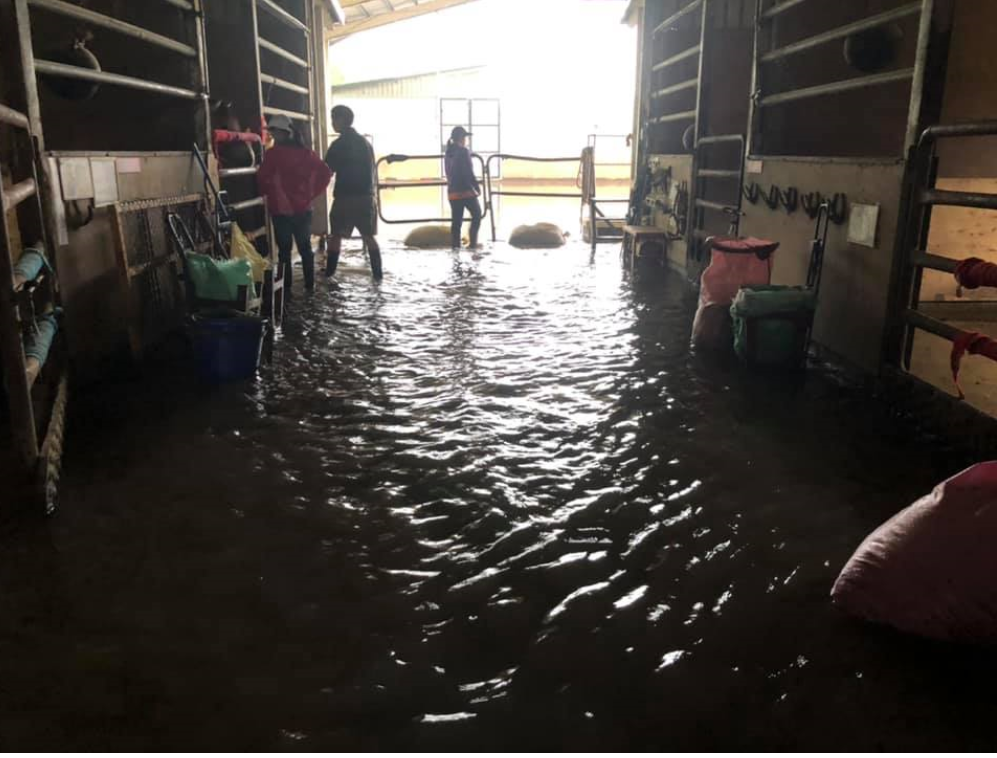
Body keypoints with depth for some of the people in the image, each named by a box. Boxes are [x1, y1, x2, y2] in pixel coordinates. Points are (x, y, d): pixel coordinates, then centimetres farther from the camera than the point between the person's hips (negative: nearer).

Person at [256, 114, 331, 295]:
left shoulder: (274, 153, -9)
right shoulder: (305, 152, 5)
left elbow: (263, 178, -15)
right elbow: (325, 172, 2)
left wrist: (265, 193, 5)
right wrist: (312, 193, 6)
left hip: (281, 209, -4)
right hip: (303, 208, 4)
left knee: (284, 249, 2)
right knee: (305, 247, 13)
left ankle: (286, 288, 4)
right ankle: (310, 285, 17)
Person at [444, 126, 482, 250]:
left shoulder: (448, 153, 12)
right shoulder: (464, 151, -11)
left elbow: (449, 174, 15)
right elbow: (469, 172, -15)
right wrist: (477, 187, -6)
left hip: (452, 192, 7)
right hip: (466, 190, -7)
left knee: (456, 220, 8)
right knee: (477, 215, 7)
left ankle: (455, 245, 5)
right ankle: (473, 243, 1)